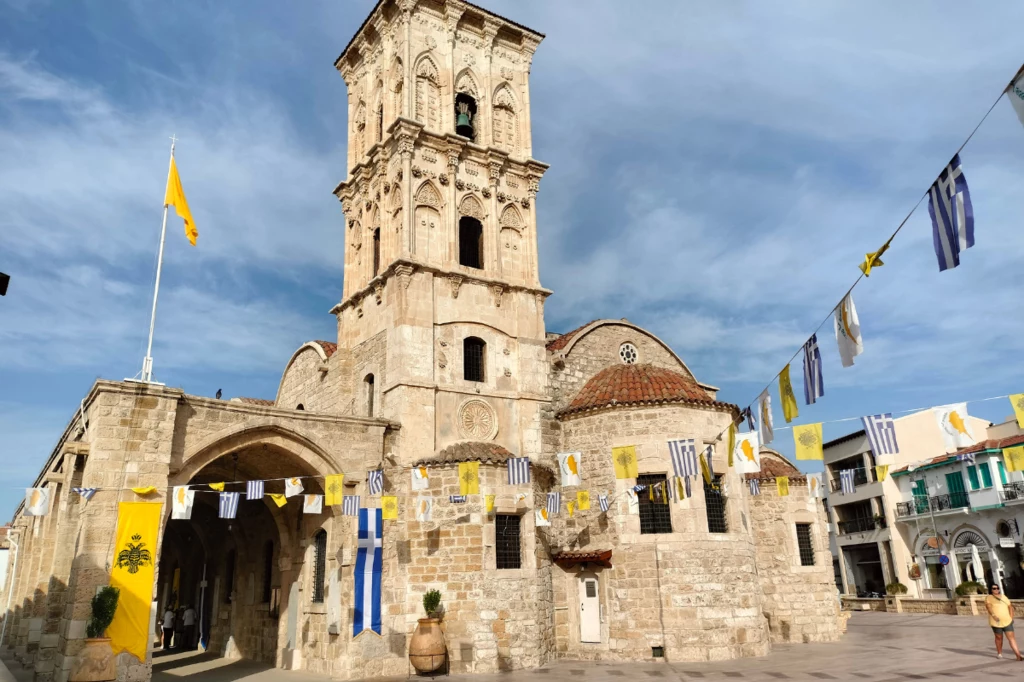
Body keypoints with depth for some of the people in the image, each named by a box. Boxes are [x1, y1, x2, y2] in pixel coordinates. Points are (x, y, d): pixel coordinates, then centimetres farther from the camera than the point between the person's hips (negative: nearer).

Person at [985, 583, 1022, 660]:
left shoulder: (1004, 597, 15)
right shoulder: (989, 598, 1)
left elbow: (1010, 606, 17)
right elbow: (988, 607, -14)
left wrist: (1011, 617, 6)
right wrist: (993, 615, -30)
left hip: (1007, 621, 3)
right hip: (996, 622, -2)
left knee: (1011, 637, -5)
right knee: (999, 637, 10)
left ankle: (1018, 655, -7)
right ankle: (999, 653, 26)